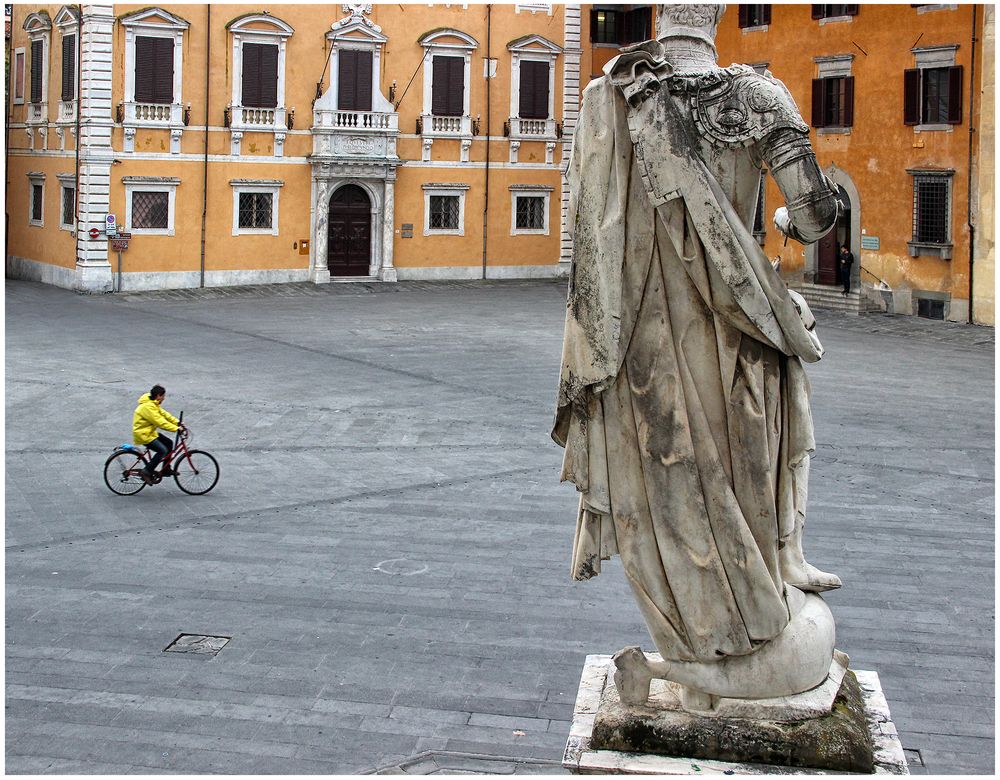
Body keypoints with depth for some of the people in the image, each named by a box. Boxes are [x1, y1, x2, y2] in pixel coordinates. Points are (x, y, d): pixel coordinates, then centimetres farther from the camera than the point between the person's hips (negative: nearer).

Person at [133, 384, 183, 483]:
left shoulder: (153, 404, 10)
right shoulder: (148, 407, -24)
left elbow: (164, 414, 12)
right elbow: (160, 422, -29)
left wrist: (177, 422, 2)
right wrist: (176, 429, -28)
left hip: (150, 432, 11)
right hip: (143, 434, -11)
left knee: (169, 443, 11)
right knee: (163, 450, -19)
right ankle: (146, 472, -12)